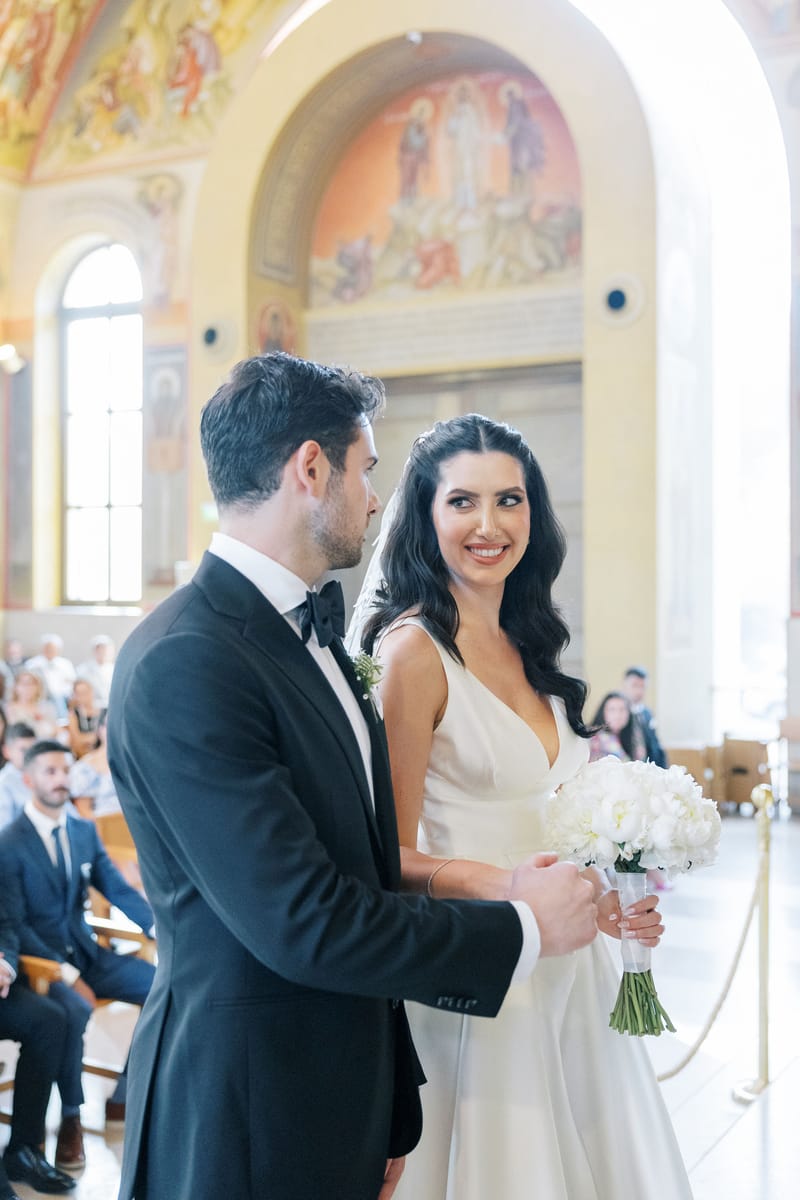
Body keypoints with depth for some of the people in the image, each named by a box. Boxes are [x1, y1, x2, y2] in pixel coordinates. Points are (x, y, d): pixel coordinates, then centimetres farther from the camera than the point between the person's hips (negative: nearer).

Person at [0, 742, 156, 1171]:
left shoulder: (85, 831, 7)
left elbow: (119, 890, 4)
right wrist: (67, 974, -23)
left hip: (85, 952, 6)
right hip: (38, 959, -6)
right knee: (74, 1008, -37)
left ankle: (124, 1097, 3)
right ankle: (70, 1119, -15)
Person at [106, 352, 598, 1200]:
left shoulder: (315, 637, 7)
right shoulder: (186, 664, -22)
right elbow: (301, 924, -24)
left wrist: (390, 1121, 12)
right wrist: (523, 928, -12)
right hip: (247, 1130, -8)